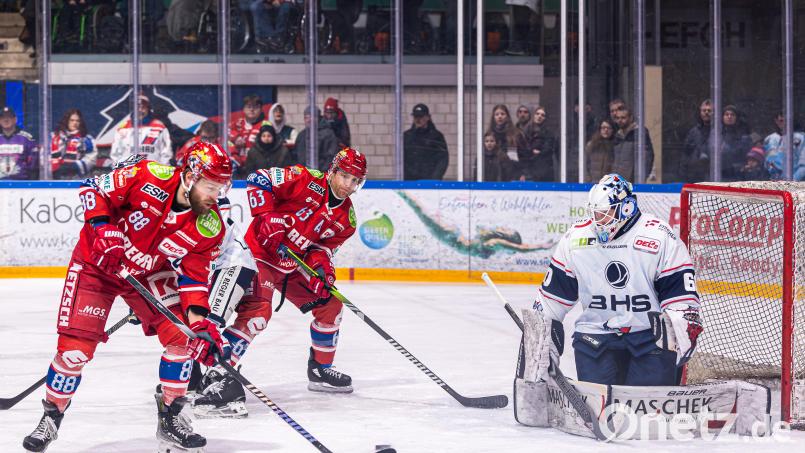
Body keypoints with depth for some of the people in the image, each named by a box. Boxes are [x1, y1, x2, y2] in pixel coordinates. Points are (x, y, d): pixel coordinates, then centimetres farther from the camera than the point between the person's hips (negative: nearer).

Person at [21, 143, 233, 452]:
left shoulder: (209, 227, -15)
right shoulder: (149, 176, -27)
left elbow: (194, 274, -10)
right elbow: (94, 188, -16)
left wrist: (199, 319, -22)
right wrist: (104, 229, -27)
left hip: (150, 275, 4)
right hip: (96, 265, -4)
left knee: (184, 337, -11)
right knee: (75, 348, -10)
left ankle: (170, 419, 6)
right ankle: (51, 417, 13)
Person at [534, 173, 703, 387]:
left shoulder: (660, 238, -11)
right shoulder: (576, 238, 0)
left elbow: (682, 296, -7)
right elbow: (552, 295, 10)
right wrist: (540, 335, 11)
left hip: (650, 334, -2)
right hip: (596, 334, 3)